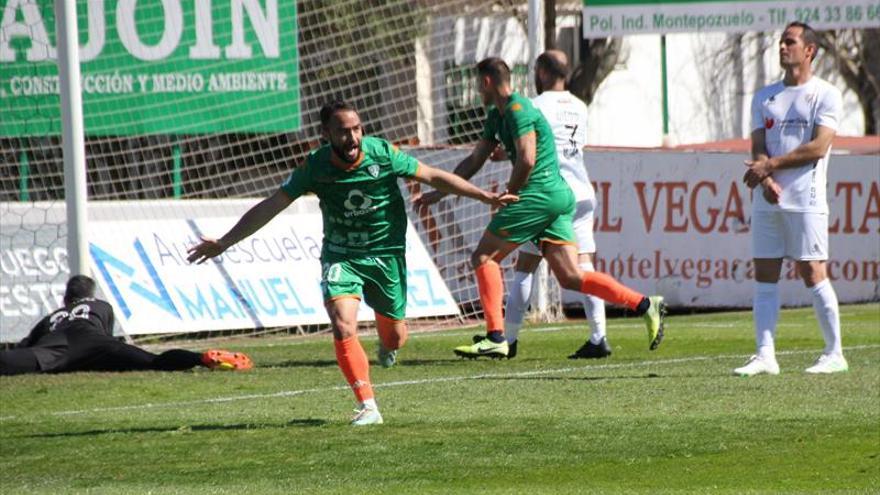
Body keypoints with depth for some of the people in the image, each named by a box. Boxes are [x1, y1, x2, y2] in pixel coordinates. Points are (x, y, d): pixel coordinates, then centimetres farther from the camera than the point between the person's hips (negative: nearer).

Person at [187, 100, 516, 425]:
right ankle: (368, 406, -12)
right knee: (343, 329, -21)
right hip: (340, 256, -1)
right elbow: (270, 206, -9)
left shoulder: (383, 154, -16)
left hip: (386, 253, 1)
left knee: (394, 337, 9)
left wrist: (486, 197, -4)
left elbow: (433, 176, -4)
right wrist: (224, 243, -11)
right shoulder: (315, 166, -15)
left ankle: (387, 345, 49)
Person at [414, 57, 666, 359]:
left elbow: (527, 159, -20)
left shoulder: (518, 110, -10)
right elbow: (474, 161, 29)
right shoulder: (497, 116, 22)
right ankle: (646, 306, -7)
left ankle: (496, 338, -8)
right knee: (571, 278, 2)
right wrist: (438, 193, 29)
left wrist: (508, 194, -6)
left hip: (539, 195, -10)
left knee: (483, 257, -3)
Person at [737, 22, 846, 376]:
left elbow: (818, 147, -11)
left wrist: (771, 165, -13)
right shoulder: (764, 97, 16)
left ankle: (835, 354, 1)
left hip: (805, 199, -5)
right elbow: (759, 148, 7)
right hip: (767, 200, 5)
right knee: (764, 275, 1)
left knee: (812, 273, -7)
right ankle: (765, 355, 1)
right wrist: (767, 181, -13)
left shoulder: (825, 95, 0)